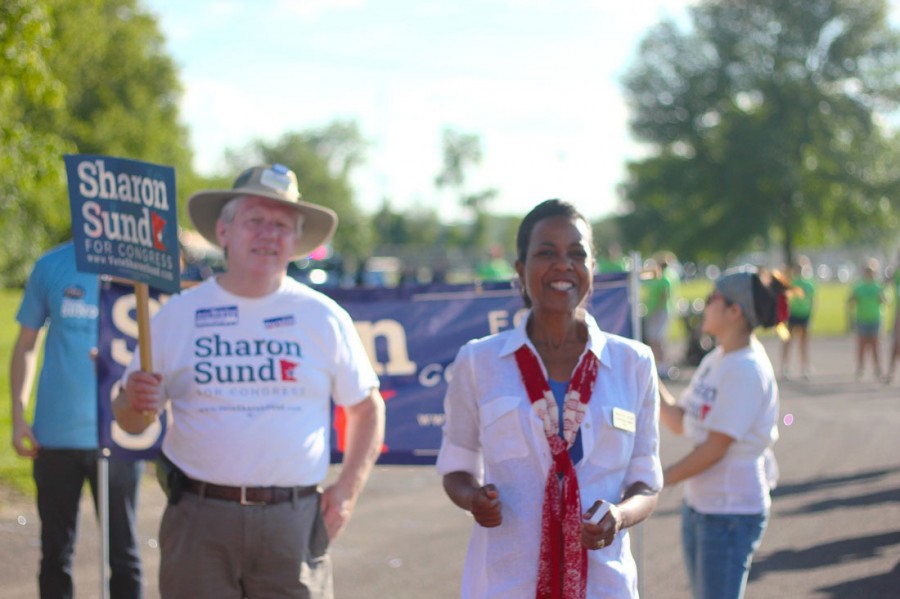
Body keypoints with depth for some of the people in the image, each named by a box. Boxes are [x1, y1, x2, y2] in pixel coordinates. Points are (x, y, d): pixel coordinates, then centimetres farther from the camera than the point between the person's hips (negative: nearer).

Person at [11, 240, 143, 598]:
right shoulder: (50, 267, 2)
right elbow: (26, 345, 9)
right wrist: (18, 417, 1)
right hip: (55, 434, 1)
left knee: (122, 552, 7)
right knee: (55, 552, 10)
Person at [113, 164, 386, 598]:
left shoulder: (324, 317, 6)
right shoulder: (177, 315, 5)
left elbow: (368, 408, 14)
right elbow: (129, 422, 10)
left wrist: (348, 490, 3)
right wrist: (134, 402, -13)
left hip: (293, 519, 0)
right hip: (199, 518, 0)